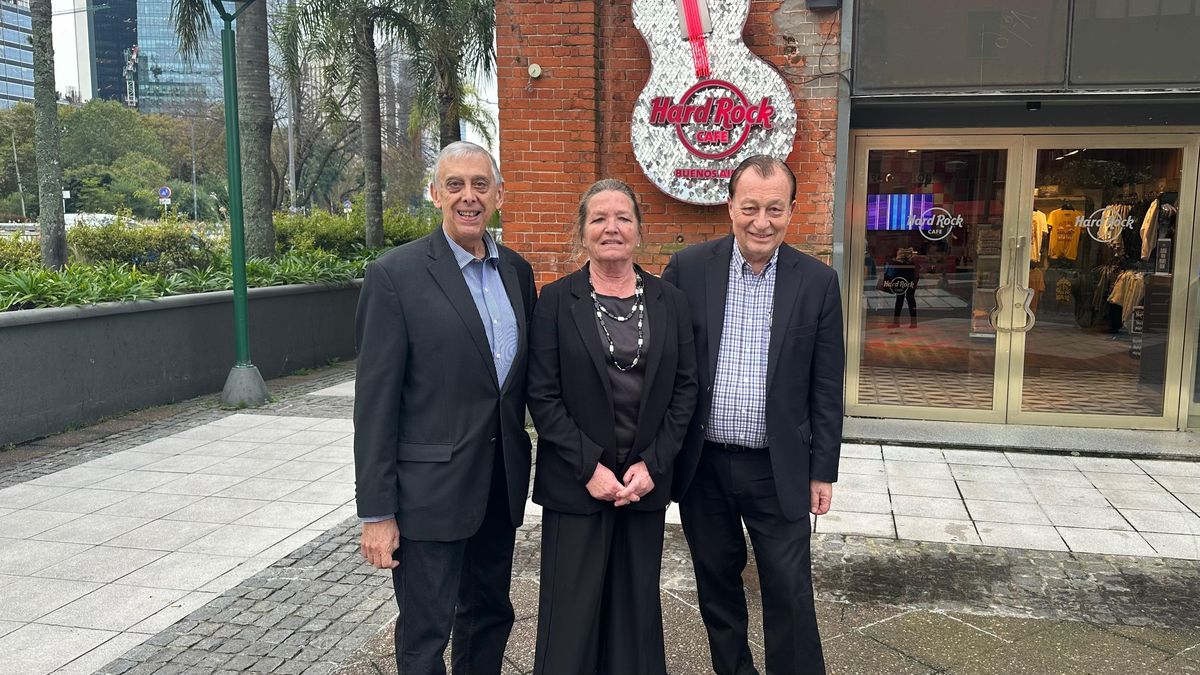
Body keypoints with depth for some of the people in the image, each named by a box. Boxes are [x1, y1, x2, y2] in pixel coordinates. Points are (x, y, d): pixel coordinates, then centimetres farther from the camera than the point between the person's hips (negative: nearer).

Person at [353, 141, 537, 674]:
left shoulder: (517, 271, 6)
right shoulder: (396, 275, -12)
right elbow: (375, 400, -12)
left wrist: (521, 463, 9)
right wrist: (376, 511, -13)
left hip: (502, 482, 6)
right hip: (431, 487, -5)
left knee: (490, 615, 21)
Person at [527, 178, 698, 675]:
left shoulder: (670, 302, 4)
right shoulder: (556, 300, -2)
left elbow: (685, 387, 3)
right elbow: (542, 395, -6)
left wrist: (652, 464, -6)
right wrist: (590, 466, -12)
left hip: (647, 480, 2)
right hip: (575, 483, -2)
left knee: (637, 605, 12)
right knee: (573, 608, 5)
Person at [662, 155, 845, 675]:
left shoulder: (818, 282, -3)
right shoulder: (688, 269, -4)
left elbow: (826, 386, 1)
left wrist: (823, 471, 1)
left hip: (779, 470, -1)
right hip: (701, 464, 1)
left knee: (790, 593, 5)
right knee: (717, 586, 16)